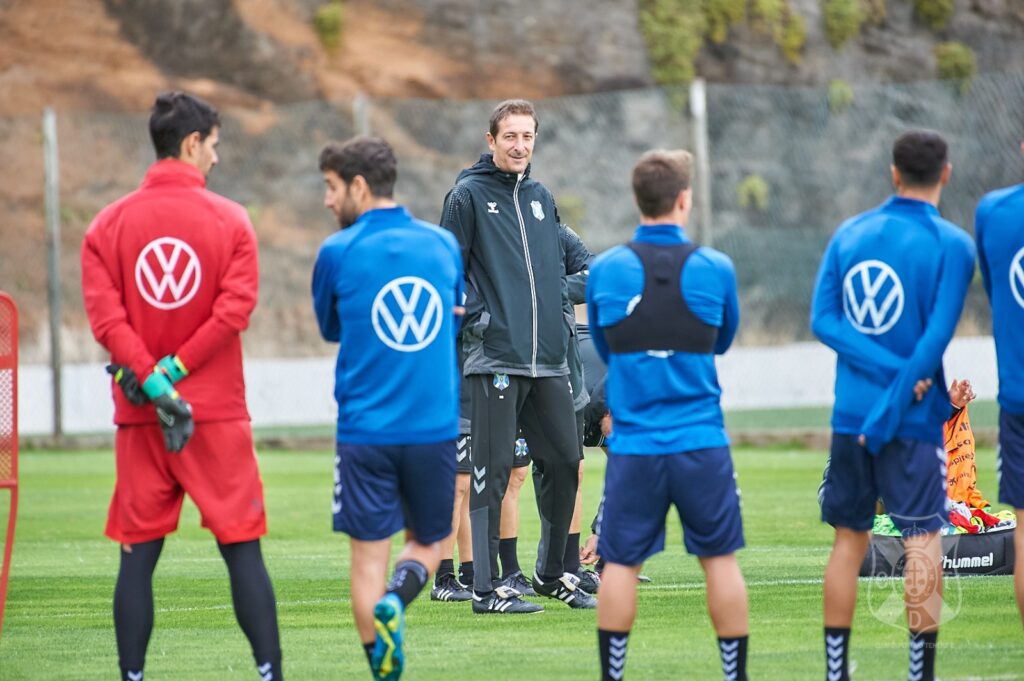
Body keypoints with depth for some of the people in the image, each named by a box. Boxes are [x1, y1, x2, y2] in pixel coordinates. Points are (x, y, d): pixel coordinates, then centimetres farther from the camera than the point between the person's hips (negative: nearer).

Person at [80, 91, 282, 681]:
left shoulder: (110, 224, 4)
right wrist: (176, 371, -9)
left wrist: (153, 380, -10)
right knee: (243, 549, 3)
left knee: (138, 555, 5)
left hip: (140, 416, 2)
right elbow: (235, 307, -11)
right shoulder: (230, 221, -1)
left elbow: (105, 316, -7)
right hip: (218, 412, -2)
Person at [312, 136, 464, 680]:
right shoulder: (443, 244, 6)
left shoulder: (339, 252, -4)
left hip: (365, 431, -2)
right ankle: (396, 599, -14)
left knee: (369, 557, 5)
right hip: (436, 427, 2)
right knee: (427, 544, 16)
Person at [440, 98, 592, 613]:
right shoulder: (469, 195, -3)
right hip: (495, 357, -6)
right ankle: (486, 587, -2)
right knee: (492, 470, -5)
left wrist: (556, 319, 13)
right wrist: (478, 317, -13)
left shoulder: (542, 198, 15)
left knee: (565, 462, 8)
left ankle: (551, 571, 23)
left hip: (549, 357, 6)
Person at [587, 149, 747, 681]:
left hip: (632, 445, 0)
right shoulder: (715, 269, -3)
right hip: (702, 443, 0)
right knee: (720, 558, 8)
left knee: (620, 562, 5)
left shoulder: (604, 271, -2)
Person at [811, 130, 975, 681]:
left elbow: (823, 319, -2)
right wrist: (894, 406, -14)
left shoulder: (849, 234, 6)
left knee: (849, 539, 11)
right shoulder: (951, 244, -7)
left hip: (850, 414, 4)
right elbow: (938, 335, -15)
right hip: (915, 419, -4)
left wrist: (890, 368, -10)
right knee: (922, 539, -2)